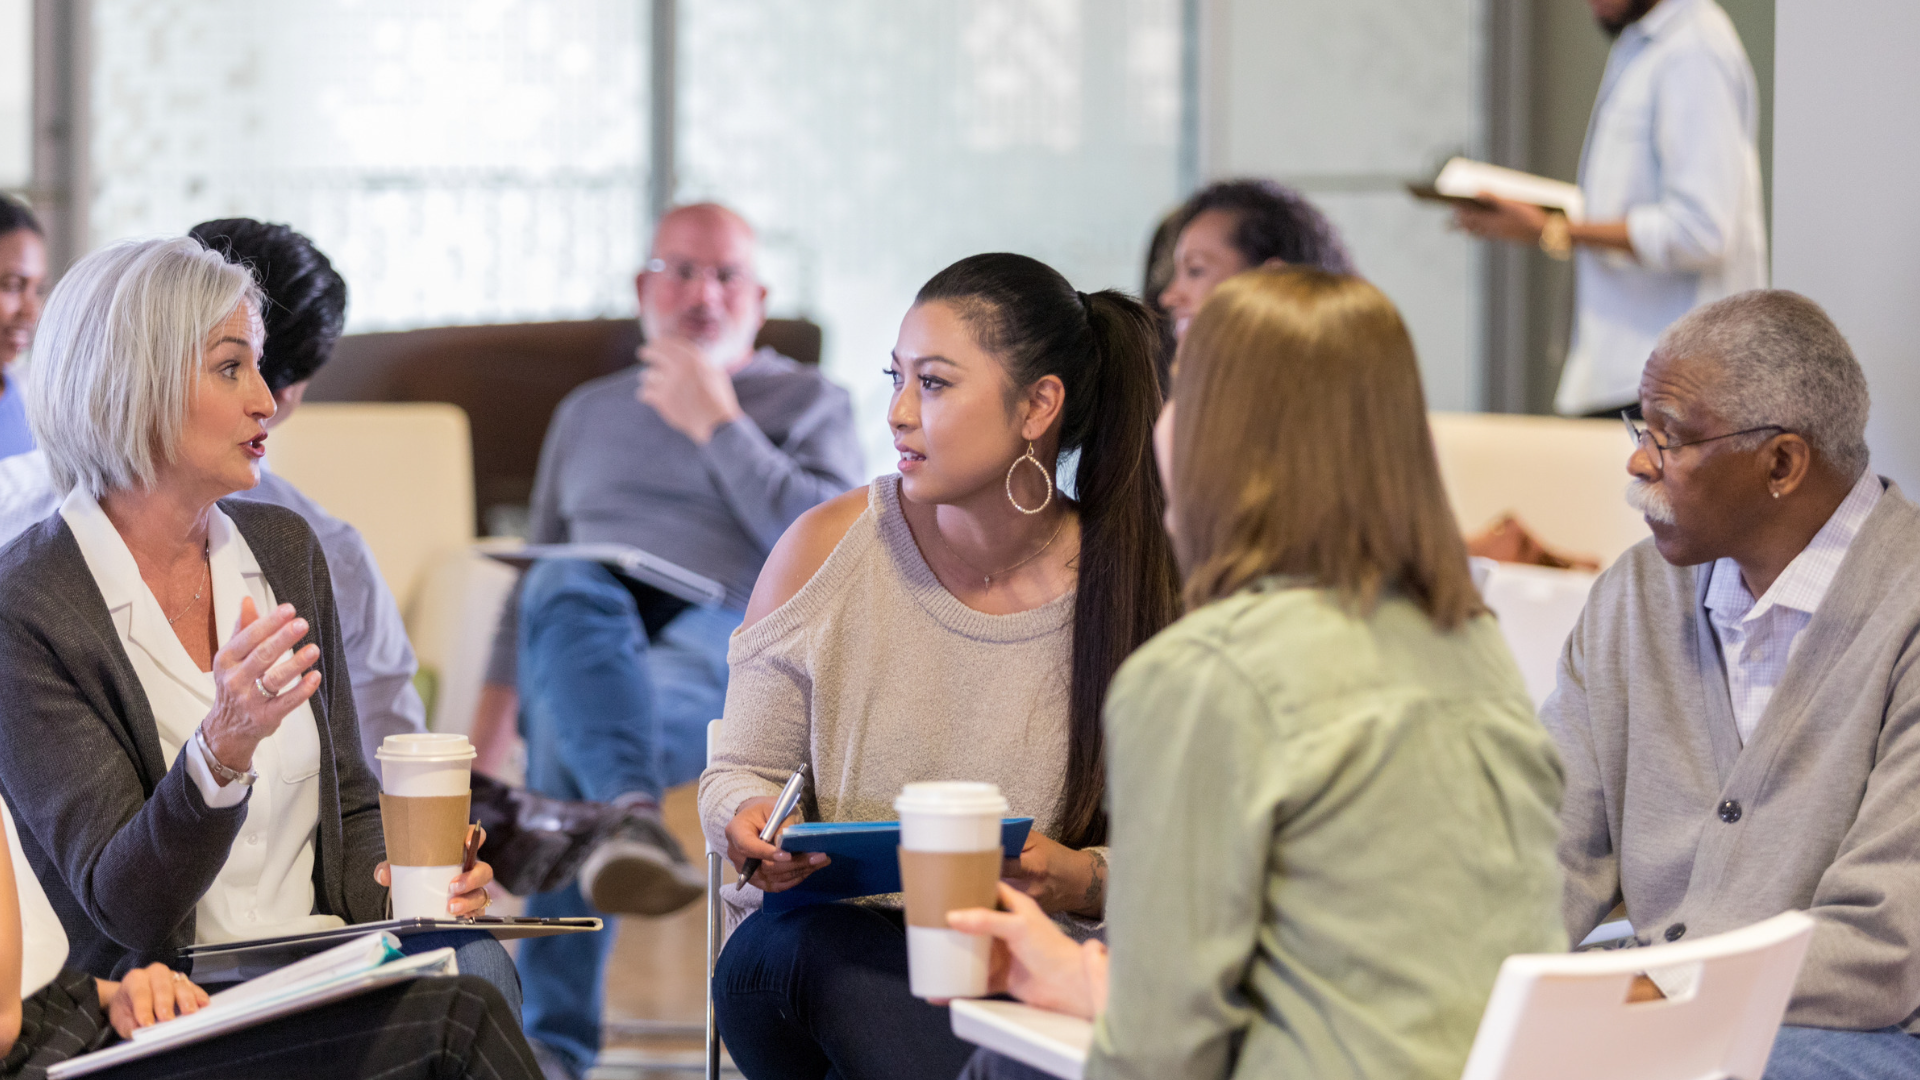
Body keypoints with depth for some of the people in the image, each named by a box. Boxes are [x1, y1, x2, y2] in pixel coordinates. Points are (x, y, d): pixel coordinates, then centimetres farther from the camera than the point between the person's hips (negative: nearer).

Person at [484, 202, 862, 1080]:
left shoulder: (809, 403, 20)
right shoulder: (588, 414, 32)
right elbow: (537, 574, 31)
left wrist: (718, 426, 2)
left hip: (728, 644, -2)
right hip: (586, 642, 2)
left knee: (572, 740, -40)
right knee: (565, 585, -40)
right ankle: (630, 816, -67)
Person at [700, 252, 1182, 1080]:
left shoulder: (1130, 585, -2)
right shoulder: (826, 548, 0)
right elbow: (741, 771, 8)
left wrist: (1082, 881, -19)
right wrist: (748, 821, -16)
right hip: (813, 948, 1)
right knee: (824, 941, -36)